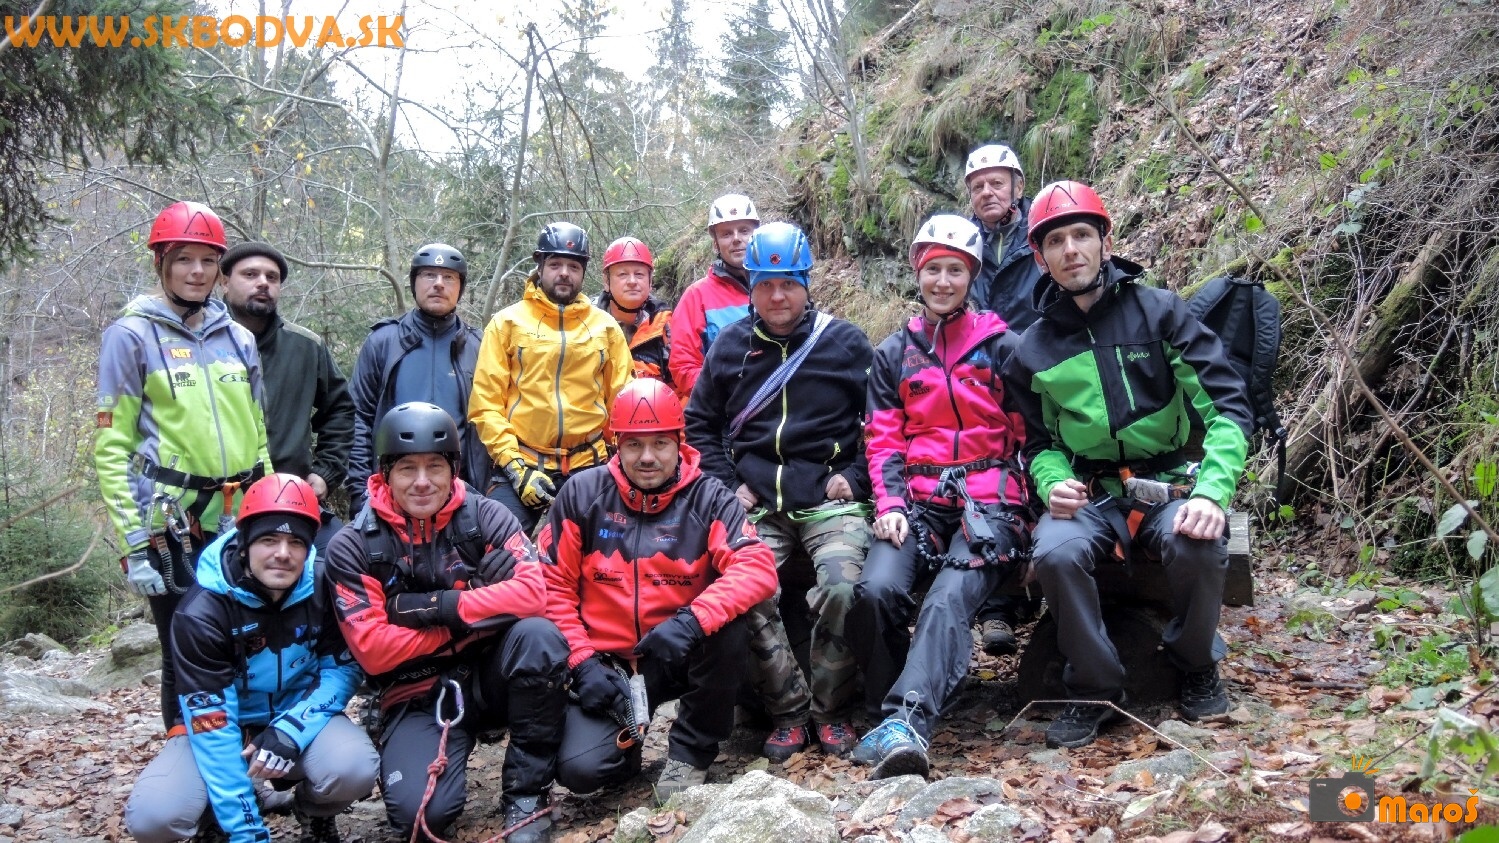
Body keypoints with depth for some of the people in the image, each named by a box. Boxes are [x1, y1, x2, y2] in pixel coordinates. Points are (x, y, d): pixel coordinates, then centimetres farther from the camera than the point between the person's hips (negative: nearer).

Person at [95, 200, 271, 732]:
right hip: (173, 528, -4)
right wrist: (133, 545, -11)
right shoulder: (132, 335, -1)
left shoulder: (237, 337, 13)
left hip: (242, 524, 4)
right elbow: (110, 447, -5)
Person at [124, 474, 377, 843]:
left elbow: (344, 668, -9)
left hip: (301, 716, 1)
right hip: (220, 726, -1)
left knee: (353, 768, -32)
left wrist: (290, 731, -28)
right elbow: (211, 723, -24)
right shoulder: (201, 612, -22)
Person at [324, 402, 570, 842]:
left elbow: (531, 592, -19)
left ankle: (526, 793, -13)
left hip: (489, 676, 1)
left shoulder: (485, 517, -5)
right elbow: (373, 650, -13)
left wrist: (438, 606, -22)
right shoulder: (352, 547, -6)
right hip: (416, 696, -1)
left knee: (538, 636, -31)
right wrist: (469, 622, -16)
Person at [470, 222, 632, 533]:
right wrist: (513, 466, -10)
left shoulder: (605, 326, 10)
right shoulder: (507, 322, 4)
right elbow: (485, 402, -1)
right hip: (522, 467, -2)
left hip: (590, 468, 2)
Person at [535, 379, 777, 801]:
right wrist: (583, 663, -11)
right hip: (608, 662, 0)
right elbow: (554, 586, -2)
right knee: (580, 768, -22)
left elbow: (757, 569, -21)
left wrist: (691, 621, -35)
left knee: (729, 625, -31)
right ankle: (628, 736, 17)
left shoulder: (708, 498, -7)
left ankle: (691, 751, -6)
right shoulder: (583, 493, -4)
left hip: (682, 654, 1)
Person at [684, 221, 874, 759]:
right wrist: (727, 485, 8)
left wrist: (854, 477, -2)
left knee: (842, 586, -28)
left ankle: (832, 711, -6)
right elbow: (699, 423, 20)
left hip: (828, 500, -2)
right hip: (757, 505, 2)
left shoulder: (844, 342, 7)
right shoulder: (730, 346, 13)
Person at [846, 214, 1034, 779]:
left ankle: (906, 723, -45)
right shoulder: (894, 353, 17)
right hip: (918, 500, 3)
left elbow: (1025, 432, 9)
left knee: (949, 597, -30)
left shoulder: (1002, 346, 10)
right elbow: (883, 439, 12)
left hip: (989, 500, -2)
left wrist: (1020, 511, -5)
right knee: (875, 589, -26)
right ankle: (886, 710, -11)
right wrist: (890, 504, -4)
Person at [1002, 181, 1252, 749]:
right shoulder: (1033, 350, 7)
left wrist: (1211, 491, -21)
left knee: (1196, 547, -34)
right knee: (1056, 553, -32)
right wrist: (1054, 484, -9)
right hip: (1088, 494, 1)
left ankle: (1197, 665, -1)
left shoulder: (1159, 312, -1)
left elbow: (1228, 406, -6)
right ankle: (1095, 690, -8)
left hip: (1170, 484, -1)